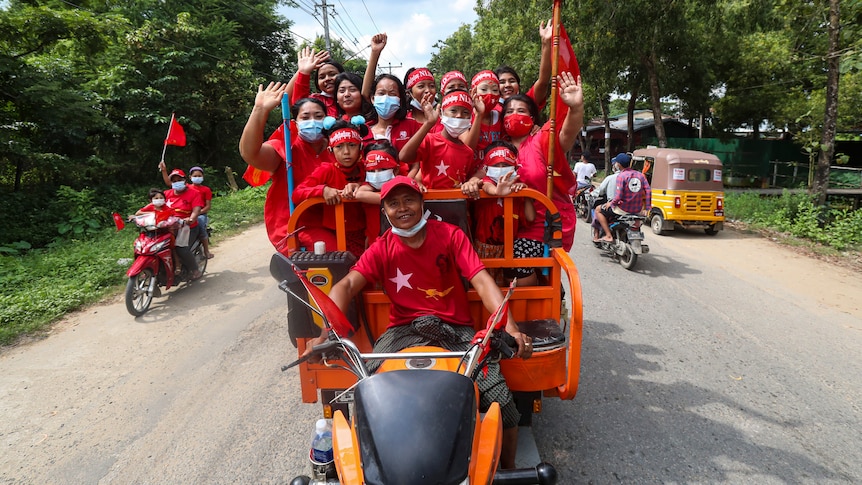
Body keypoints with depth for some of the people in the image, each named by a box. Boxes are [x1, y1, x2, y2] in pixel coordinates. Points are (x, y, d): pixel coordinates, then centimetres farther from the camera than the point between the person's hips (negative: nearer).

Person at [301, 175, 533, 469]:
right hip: (405, 329, 1)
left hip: (456, 328, -1)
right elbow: (346, 286, -9)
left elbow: (482, 281, -12)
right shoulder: (382, 248, 2)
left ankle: (508, 469, 13)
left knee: (502, 402, -18)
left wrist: (510, 328, -29)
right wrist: (324, 332, -28)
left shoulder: (450, 235, -2)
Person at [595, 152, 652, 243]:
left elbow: (618, 196, -20)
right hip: (638, 210, 6)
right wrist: (647, 208, 7)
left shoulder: (621, 176, -13)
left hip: (623, 209, -6)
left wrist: (611, 203, -2)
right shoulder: (640, 175, 6)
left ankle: (608, 236, 1)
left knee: (598, 210, 10)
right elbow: (648, 191, 2)